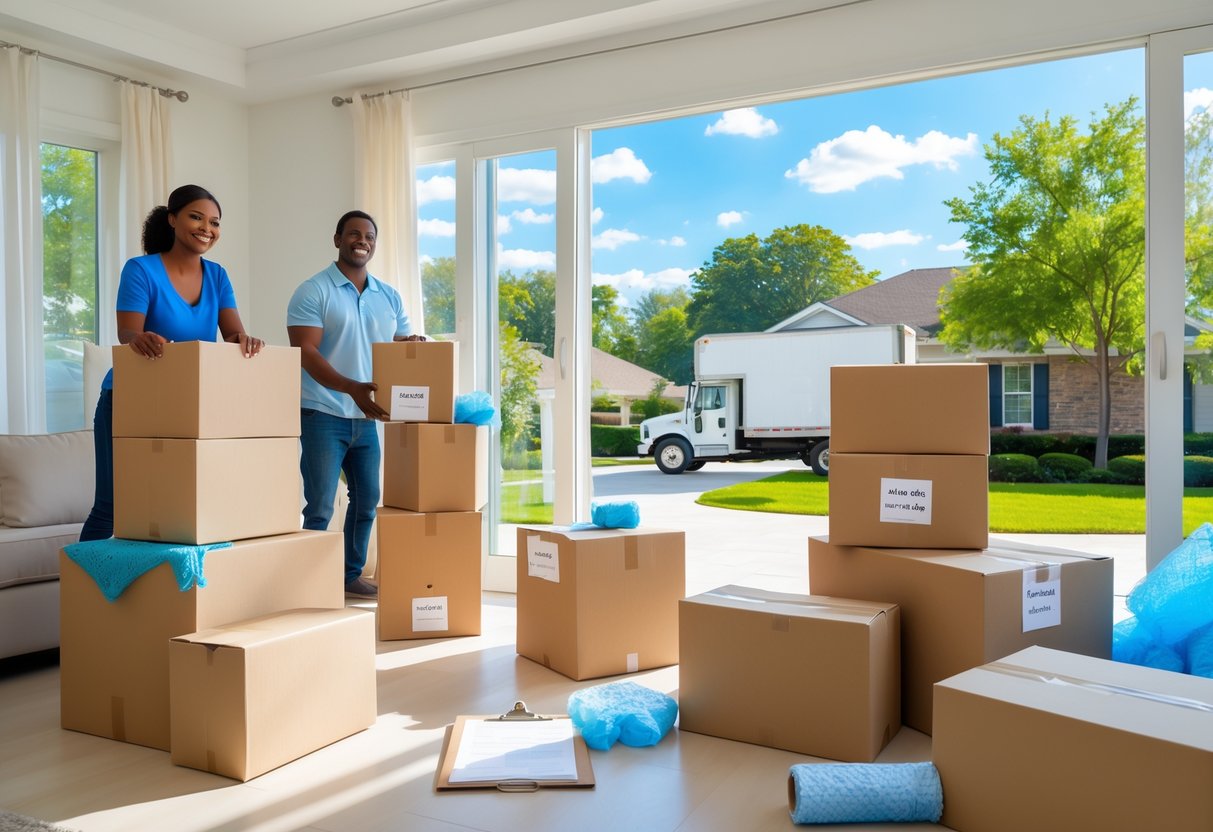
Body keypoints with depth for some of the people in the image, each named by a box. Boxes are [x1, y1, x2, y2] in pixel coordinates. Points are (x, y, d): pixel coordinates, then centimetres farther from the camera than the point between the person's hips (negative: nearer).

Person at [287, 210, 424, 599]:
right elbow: (306, 353, -15)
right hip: (323, 415, -6)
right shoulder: (313, 291, -6)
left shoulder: (389, 297, 11)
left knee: (367, 500, 12)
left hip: (368, 416, 6)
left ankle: (352, 575, 26)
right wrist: (351, 388, -29)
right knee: (320, 507, -3)